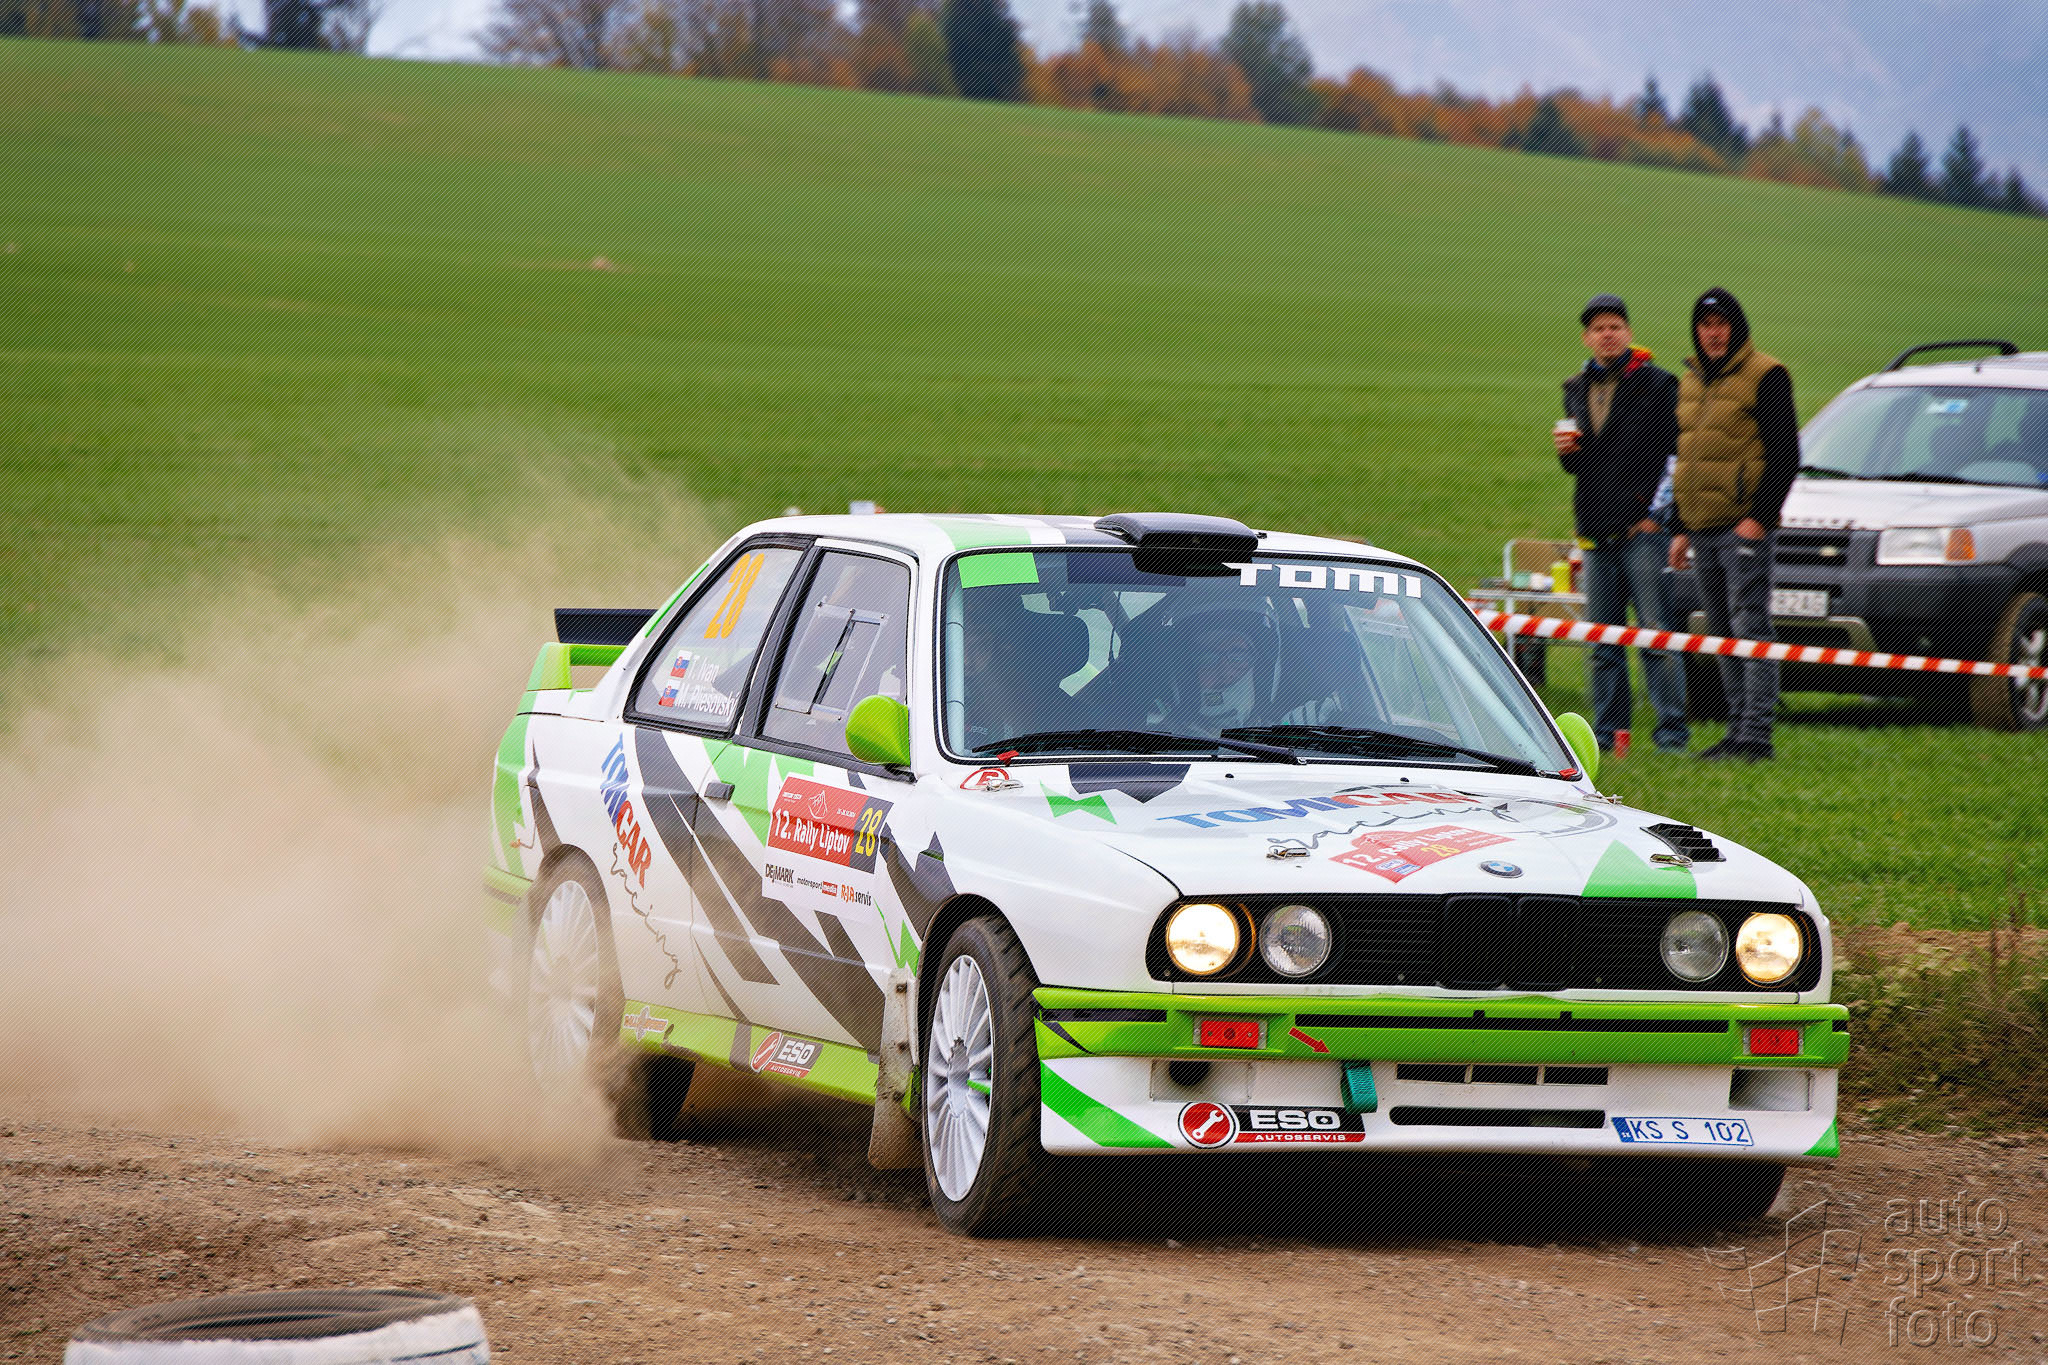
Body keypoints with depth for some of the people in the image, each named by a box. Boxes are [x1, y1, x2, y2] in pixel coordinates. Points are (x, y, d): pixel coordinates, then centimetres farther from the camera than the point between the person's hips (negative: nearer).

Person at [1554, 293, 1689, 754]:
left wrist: (1659, 515, -11)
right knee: (1602, 642, 7)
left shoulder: (1657, 384, -2)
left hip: (1643, 530, -6)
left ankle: (1671, 730, -6)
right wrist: (1566, 451, -1)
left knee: (1657, 636, -8)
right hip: (1595, 535, 6)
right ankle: (1608, 730, 12)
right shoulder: (1577, 390, 16)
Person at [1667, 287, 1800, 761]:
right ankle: (1738, 731, 14)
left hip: (1744, 528, -8)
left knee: (1750, 629, -11)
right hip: (1702, 529, 8)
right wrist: (1679, 528, 19)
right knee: (1723, 636, 10)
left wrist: (1759, 517, -17)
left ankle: (1756, 735, -14)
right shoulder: (1691, 382, 18)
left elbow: (1784, 455, -11)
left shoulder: (1765, 376, -6)